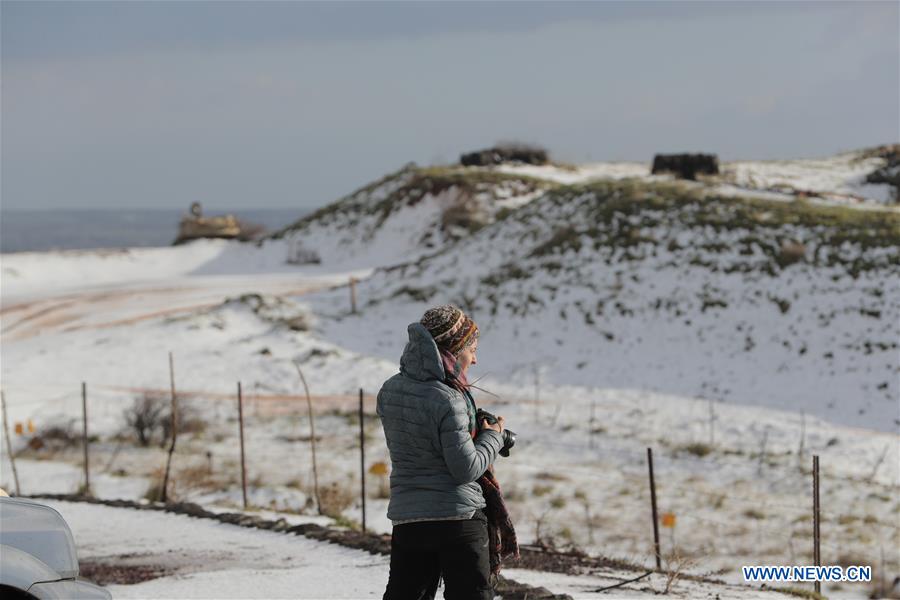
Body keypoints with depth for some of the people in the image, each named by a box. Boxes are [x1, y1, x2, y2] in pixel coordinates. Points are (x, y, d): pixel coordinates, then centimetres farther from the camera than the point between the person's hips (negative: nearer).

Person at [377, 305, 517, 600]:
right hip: (457, 519, -6)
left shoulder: (390, 390, 3)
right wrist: (492, 437, -1)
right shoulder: (447, 401, -18)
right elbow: (466, 468, -17)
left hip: (406, 517, 6)